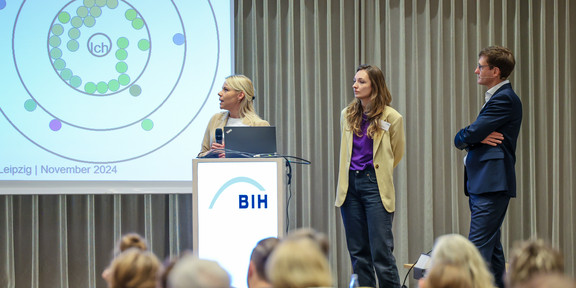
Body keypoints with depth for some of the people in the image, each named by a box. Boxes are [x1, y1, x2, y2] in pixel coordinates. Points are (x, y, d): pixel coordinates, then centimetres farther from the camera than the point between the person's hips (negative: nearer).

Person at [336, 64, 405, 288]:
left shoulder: (392, 118, -5)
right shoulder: (347, 115, 9)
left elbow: (396, 154, 9)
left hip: (375, 186, -5)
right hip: (350, 185, 5)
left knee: (381, 251, -9)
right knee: (357, 252, 6)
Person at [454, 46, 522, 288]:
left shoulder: (505, 99, -12)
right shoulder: (497, 97, 21)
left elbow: (468, 135, -19)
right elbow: (463, 138, 16)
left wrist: (463, 138, 3)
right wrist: (478, 138, -5)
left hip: (492, 185, -11)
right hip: (483, 184, 11)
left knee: (478, 248, -15)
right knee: (491, 248, 13)